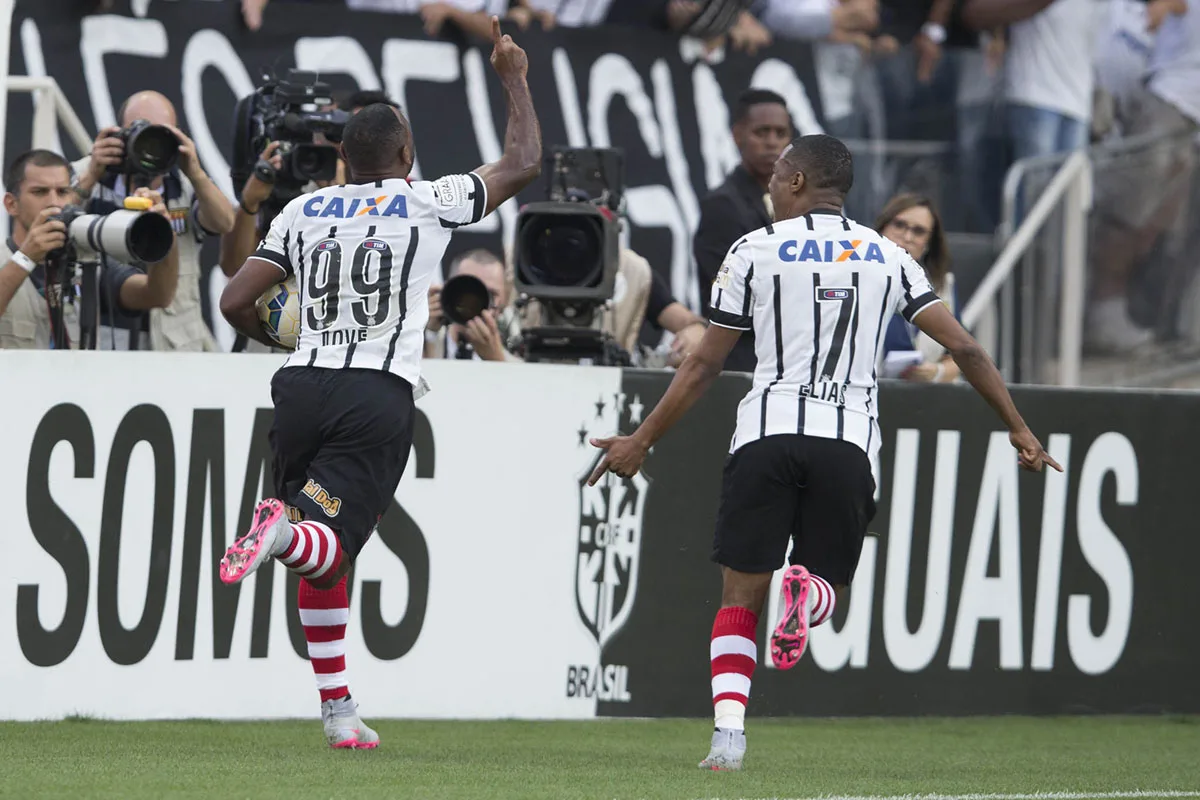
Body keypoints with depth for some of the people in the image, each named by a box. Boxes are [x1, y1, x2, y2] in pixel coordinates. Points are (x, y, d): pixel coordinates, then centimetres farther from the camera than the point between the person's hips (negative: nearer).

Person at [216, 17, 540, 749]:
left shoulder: (305, 212, 11)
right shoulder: (428, 203, 4)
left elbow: (237, 302, 8)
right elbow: (524, 165, 14)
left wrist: (273, 337, 31)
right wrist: (515, 79, 27)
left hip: (305, 386, 4)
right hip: (381, 398, -4)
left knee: (325, 563, 16)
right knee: (330, 545, -7)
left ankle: (339, 711, 14)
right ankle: (283, 528, -43)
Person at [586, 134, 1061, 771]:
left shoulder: (754, 250, 6)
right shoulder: (887, 257, 13)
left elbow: (704, 366, 7)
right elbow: (963, 347, 9)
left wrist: (641, 442, 16)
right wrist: (1018, 430, 17)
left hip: (767, 433, -1)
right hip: (849, 443, 2)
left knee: (741, 598, 4)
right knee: (830, 585, 14)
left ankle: (728, 735, -11)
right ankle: (808, 593, -23)